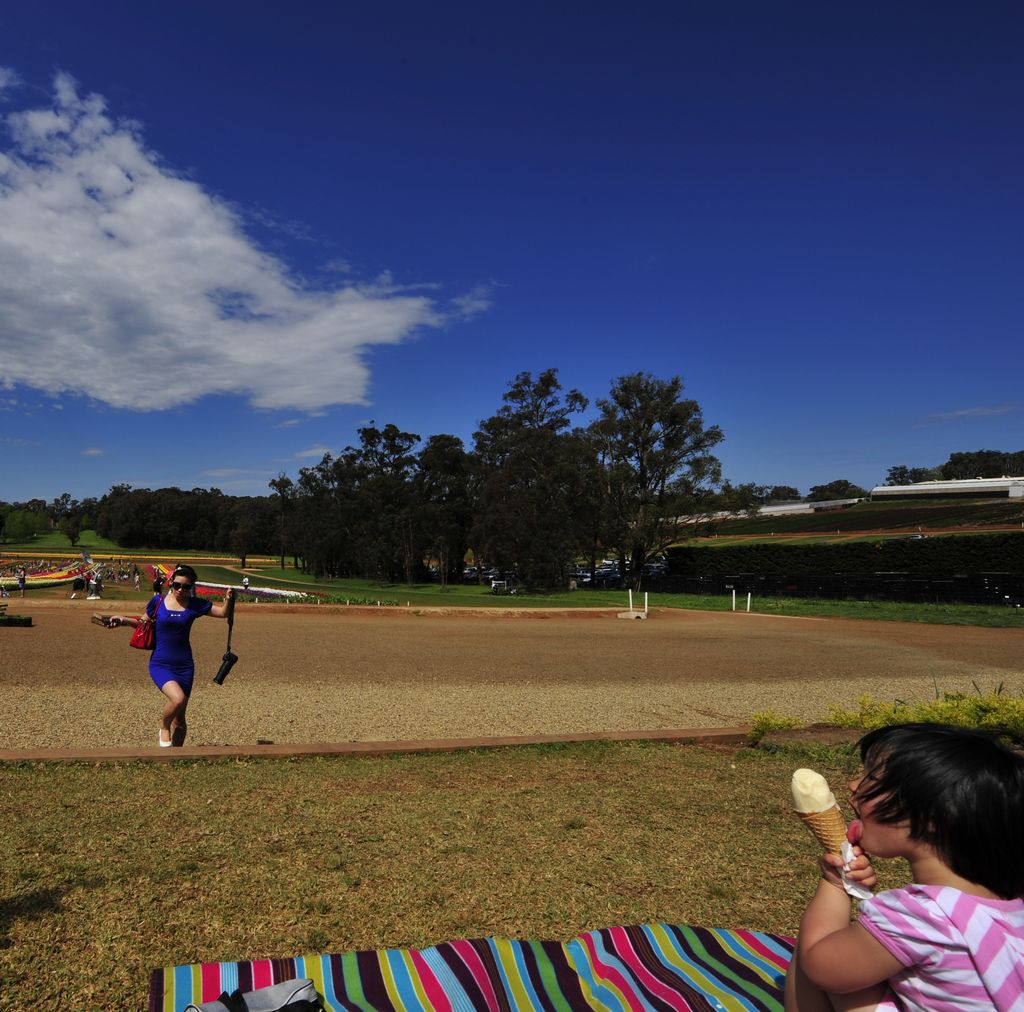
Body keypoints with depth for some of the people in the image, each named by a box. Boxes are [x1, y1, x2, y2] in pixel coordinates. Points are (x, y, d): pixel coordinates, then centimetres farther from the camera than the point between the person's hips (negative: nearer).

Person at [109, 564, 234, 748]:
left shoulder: (195, 605, 1)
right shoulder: (158, 601, -1)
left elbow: (223, 612, 4)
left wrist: (228, 599, -14)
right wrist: (123, 620, 0)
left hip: (184, 666, 2)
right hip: (160, 664, -2)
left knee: (179, 718, 8)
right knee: (178, 699, -29)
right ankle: (164, 729, 2)